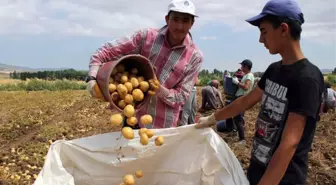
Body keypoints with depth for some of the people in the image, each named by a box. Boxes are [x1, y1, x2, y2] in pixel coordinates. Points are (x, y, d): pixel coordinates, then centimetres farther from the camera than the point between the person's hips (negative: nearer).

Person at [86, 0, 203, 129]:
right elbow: (105, 52, -6)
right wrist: (92, 78, -20)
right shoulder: (146, 36, -9)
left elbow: (181, 97, -9)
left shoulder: (195, 57, -9)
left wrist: (160, 90, -27)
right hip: (133, 117, 1)